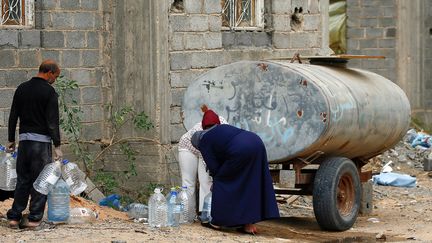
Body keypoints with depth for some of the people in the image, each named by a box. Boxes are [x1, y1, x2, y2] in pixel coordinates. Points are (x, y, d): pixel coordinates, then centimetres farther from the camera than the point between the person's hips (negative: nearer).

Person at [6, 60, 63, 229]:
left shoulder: (22, 88, 10)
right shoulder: (49, 91, -9)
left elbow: (13, 116, 12)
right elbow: (53, 121, -13)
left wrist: (11, 139, 17)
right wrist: (57, 146, -11)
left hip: (24, 139, 6)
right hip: (42, 140, -6)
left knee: (22, 179, 11)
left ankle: (14, 217, 7)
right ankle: (34, 218, 1)